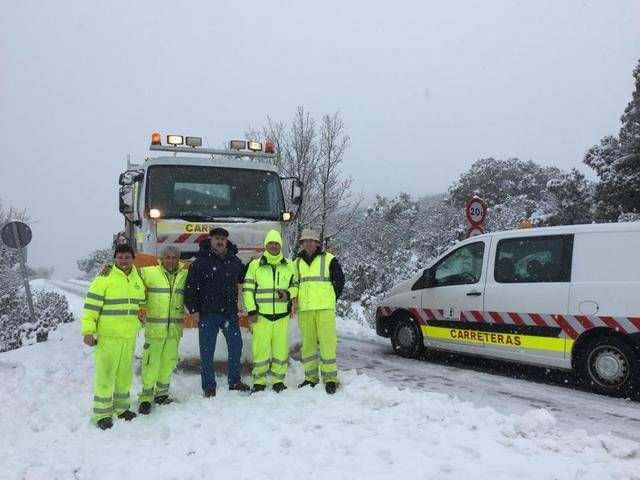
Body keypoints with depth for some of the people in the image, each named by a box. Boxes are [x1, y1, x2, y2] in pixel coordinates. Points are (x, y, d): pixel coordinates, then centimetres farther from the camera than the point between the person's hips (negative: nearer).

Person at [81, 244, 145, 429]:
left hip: (129, 336, 6)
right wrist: (88, 331, -17)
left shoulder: (138, 280, 9)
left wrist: (136, 321, 26)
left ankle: (121, 407, 30)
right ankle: (102, 414, 8)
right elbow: (91, 306, -12)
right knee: (105, 375, -2)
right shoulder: (104, 278, -11)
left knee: (125, 374, 15)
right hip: (107, 336, -6)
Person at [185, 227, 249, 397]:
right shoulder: (201, 261, -5)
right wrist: (193, 310, -12)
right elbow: (191, 286, -7)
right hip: (208, 314, -4)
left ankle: (234, 381, 26)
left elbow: (243, 278, 27)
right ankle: (208, 386, 15)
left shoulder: (234, 260, 9)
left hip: (230, 312, 4)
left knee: (236, 346, 10)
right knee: (207, 351, 3)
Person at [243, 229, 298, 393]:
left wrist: (289, 294, -5)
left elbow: (295, 285, 18)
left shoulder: (289, 265, 11)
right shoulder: (255, 265, 5)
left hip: (282, 314, 2)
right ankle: (259, 381, 9)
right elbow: (247, 289, 4)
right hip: (261, 315, -2)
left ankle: (278, 380, 16)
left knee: (281, 348, 3)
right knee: (260, 348, -3)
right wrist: (251, 310, -3)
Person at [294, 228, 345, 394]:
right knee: (307, 344, 7)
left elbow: (339, 280, 6)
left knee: (327, 343, -6)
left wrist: (331, 299, 4)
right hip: (304, 309, 4)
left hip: (325, 308, -4)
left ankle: (330, 378, 3)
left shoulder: (329, 259, 2)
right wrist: (296, 300, 12)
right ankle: (311, 377, 17)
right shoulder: (297, 262, 14)